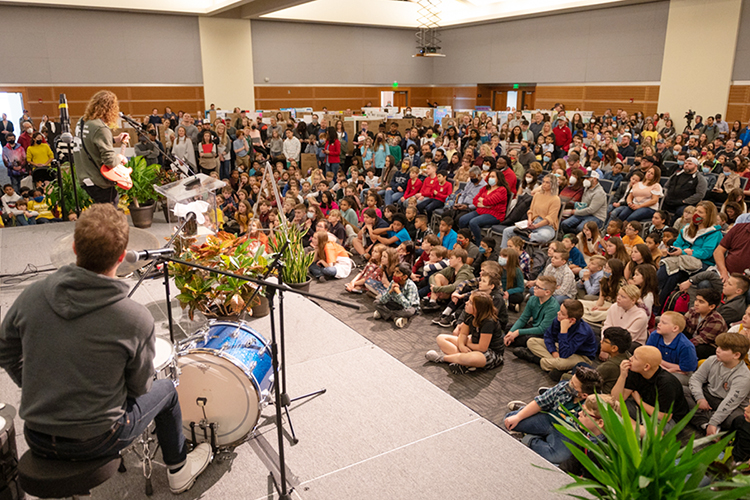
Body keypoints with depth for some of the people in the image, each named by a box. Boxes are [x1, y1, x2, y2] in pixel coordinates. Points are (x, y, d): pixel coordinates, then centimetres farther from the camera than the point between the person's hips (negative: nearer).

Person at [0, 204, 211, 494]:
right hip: (94, 442, -4)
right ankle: (179, 470, 40)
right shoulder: (135, 319, -24)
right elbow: (140, 387, -10)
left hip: (36, 441, 4)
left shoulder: (32, 296, -14)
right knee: (166, 390, 22)